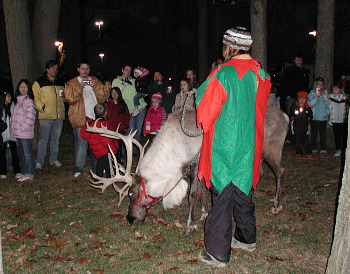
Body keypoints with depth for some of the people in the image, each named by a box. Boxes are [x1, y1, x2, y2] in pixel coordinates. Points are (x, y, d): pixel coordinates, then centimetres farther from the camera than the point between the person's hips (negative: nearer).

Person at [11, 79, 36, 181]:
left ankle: (29, 174, 1)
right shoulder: (17, 101, 16)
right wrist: (13, 128, 11)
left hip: (25, 133, -8)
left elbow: (29, 118, -15)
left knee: (27, 153, -4)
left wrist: (22, 129, -16)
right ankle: (24, 172, 24)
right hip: (17, 133, 8)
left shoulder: (29, 101, -10)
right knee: (22, 153, 15)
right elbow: (14, 116, 20)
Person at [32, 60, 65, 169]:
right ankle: (39, 161, 1)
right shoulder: (39, 83, 4)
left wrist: (64, 95, 3)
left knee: (55, 138, 10)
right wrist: (41, 107, -15)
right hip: (45, 116, -4)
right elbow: (35, 98, -2)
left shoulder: (61, 83, 18)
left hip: (59, 115, 5)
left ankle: (54, 159, 20)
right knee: (43, 138, -6)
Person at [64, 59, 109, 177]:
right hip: (81, 118, -3)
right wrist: (80, 86, -12)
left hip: (95, 117, 4)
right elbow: (70, 98, -9)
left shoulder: (95, 81, 18)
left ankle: (96, 167, 20)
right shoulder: (72, 83, 8)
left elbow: (105, 96, 8)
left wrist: (95, 86, -6)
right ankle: (78, 169, 3)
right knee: (81, 144, -8)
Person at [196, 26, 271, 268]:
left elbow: (204, 112, -12)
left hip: (225, 148, -6)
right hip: (250, 147, 6)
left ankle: (218, 254, 10)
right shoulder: (261, 74, 2)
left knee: (222, 196, 1)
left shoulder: (222, 75, -18)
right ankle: (247, 238, 36)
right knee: (244, 193, 20)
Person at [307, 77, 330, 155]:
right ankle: (314, 148, 10)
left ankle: (323, 149, 6)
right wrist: (316, 98, -16)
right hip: (314, 117, -1)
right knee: (314, 133, 2)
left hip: (323, 117, 2)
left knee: (323, 133, 1)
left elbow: (329, 104, 3)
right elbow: (309, 104, -5)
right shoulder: (312, 93, 4)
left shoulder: (325, 93, 11)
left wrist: (324, 97, -10)